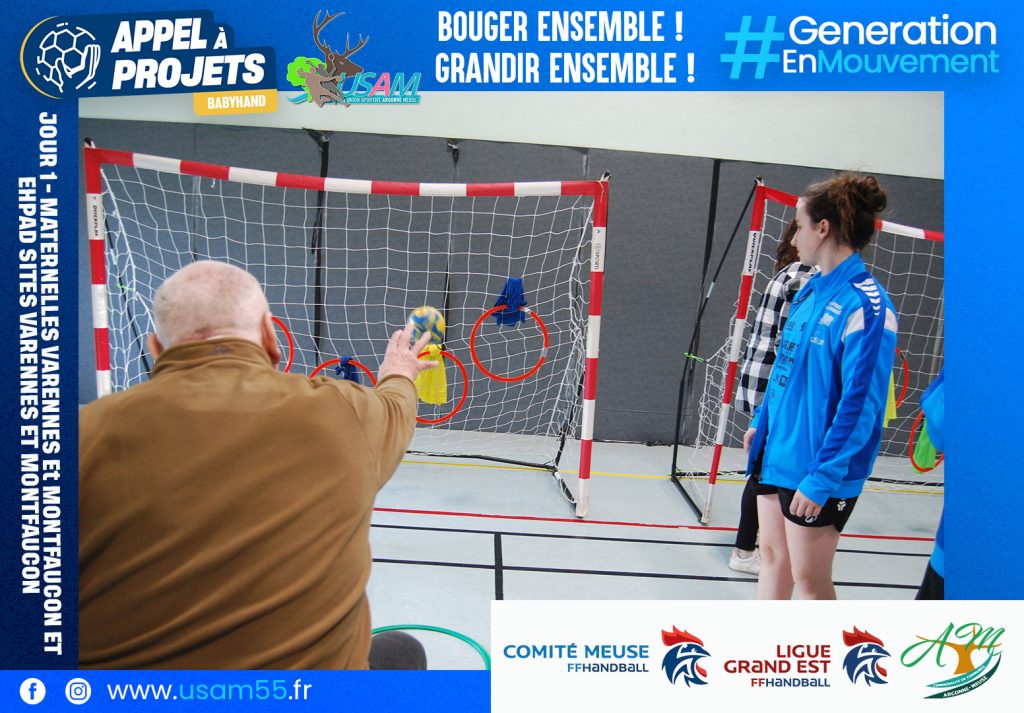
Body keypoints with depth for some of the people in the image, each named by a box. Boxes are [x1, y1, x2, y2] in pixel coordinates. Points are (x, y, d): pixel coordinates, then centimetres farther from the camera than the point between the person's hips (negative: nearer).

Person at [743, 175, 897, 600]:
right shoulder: (812, 291, 6)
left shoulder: (866, 306, -20)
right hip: (777, 453, 8)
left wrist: (821, 478, -20)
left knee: (809, 579, 8)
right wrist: (762, 421, 20)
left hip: (817, 471, -8)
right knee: (773, 558, 18)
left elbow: (860, 406, -21)